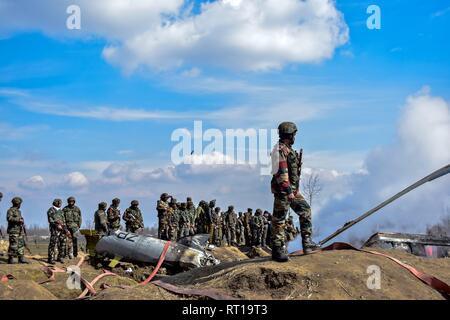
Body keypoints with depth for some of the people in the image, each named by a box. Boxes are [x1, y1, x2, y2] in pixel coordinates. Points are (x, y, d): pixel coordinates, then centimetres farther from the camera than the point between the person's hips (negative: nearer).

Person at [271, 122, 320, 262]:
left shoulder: (288, 149, 17)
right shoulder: (281, 149, -14)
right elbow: (281, 172, -22)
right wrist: (288, 191, -26)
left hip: (292, 189, 10)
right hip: (283, 189, -10)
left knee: (305, 211, 12)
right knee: (279, 220, -3)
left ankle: (307, 243, 14)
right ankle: (278, 250, 2)